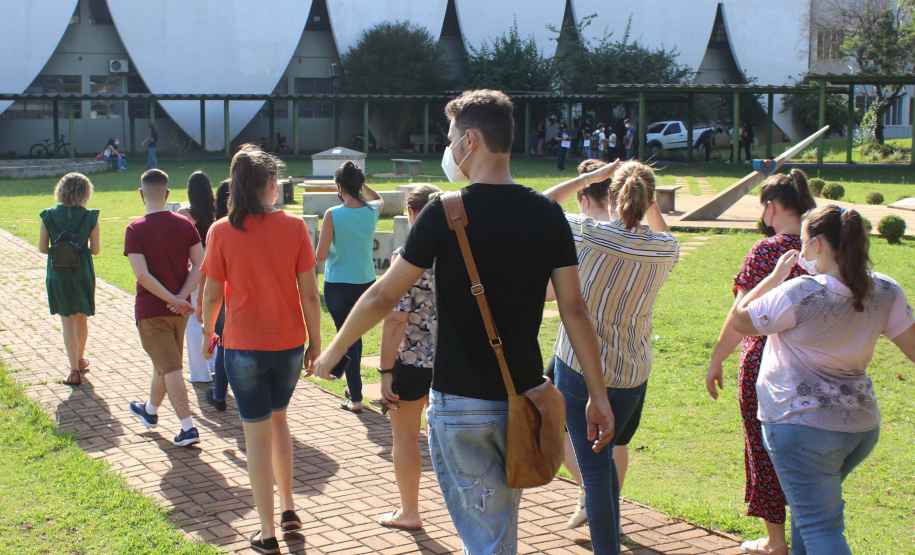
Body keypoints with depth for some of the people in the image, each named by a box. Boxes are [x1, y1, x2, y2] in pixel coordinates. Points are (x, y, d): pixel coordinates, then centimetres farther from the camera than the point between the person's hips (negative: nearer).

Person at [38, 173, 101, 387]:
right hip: (83, 272, 1)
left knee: (68, 321, 3)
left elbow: (42, 248, -4)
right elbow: (95, 250, -5)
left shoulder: (48, 216, -8)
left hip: (58, 274, -1)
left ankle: (75, 371, -1)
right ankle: (80, 360, 37)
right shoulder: (90, 217, -8)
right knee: (82, 319, 19)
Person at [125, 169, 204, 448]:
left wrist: (173, 300, -16)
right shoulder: (184, 224, -2)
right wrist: (181, 298, -11)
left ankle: (188, 427, -6)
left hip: (151, 311, -5)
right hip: (179, 309, 5)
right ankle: (151, 410, 42)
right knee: (164, 363, 22)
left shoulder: (135, 229, -13)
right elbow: (200, 265, -7)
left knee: (169, 368, -3)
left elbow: (142, 274, -20)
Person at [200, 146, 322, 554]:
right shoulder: (294, 227, -8)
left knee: (257, 432, 6)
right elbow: (309, 293, -6)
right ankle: (288, 508, 31)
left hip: (244, 345, -2)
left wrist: (208, 333, 15)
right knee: (278, 418, 25)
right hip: (289, 343, 2)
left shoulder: (221, 232, -9)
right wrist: (315, 342, 5)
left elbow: (212, 295, -3)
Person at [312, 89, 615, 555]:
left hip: (461, 402, -4)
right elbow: (574, 309, -1)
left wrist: (333, 351, 10)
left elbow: (383, 296, -5)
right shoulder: (547, 214, -1)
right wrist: (599, 395, 6)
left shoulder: (446, 213, -11)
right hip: (523, 399, 4)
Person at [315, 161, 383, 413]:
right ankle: (353, 386, 37)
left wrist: (335, 249, 5)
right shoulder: (372, 211, -3)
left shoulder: (333, 215, -16)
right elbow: (379, 199, 25)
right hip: (366, 283, 4)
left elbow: (321, 255, -14)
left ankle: (356, 398, 4)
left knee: (347, 339, 4)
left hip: (338, 286, -4)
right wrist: (361, 183, 20)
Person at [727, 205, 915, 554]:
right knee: (812, 504, 28)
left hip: (803, 425, -7)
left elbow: (739, 319, -6)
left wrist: (776, 276, 2)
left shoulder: (802, 293, -21)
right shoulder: (885, 292, -2)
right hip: (863, 424, 7)